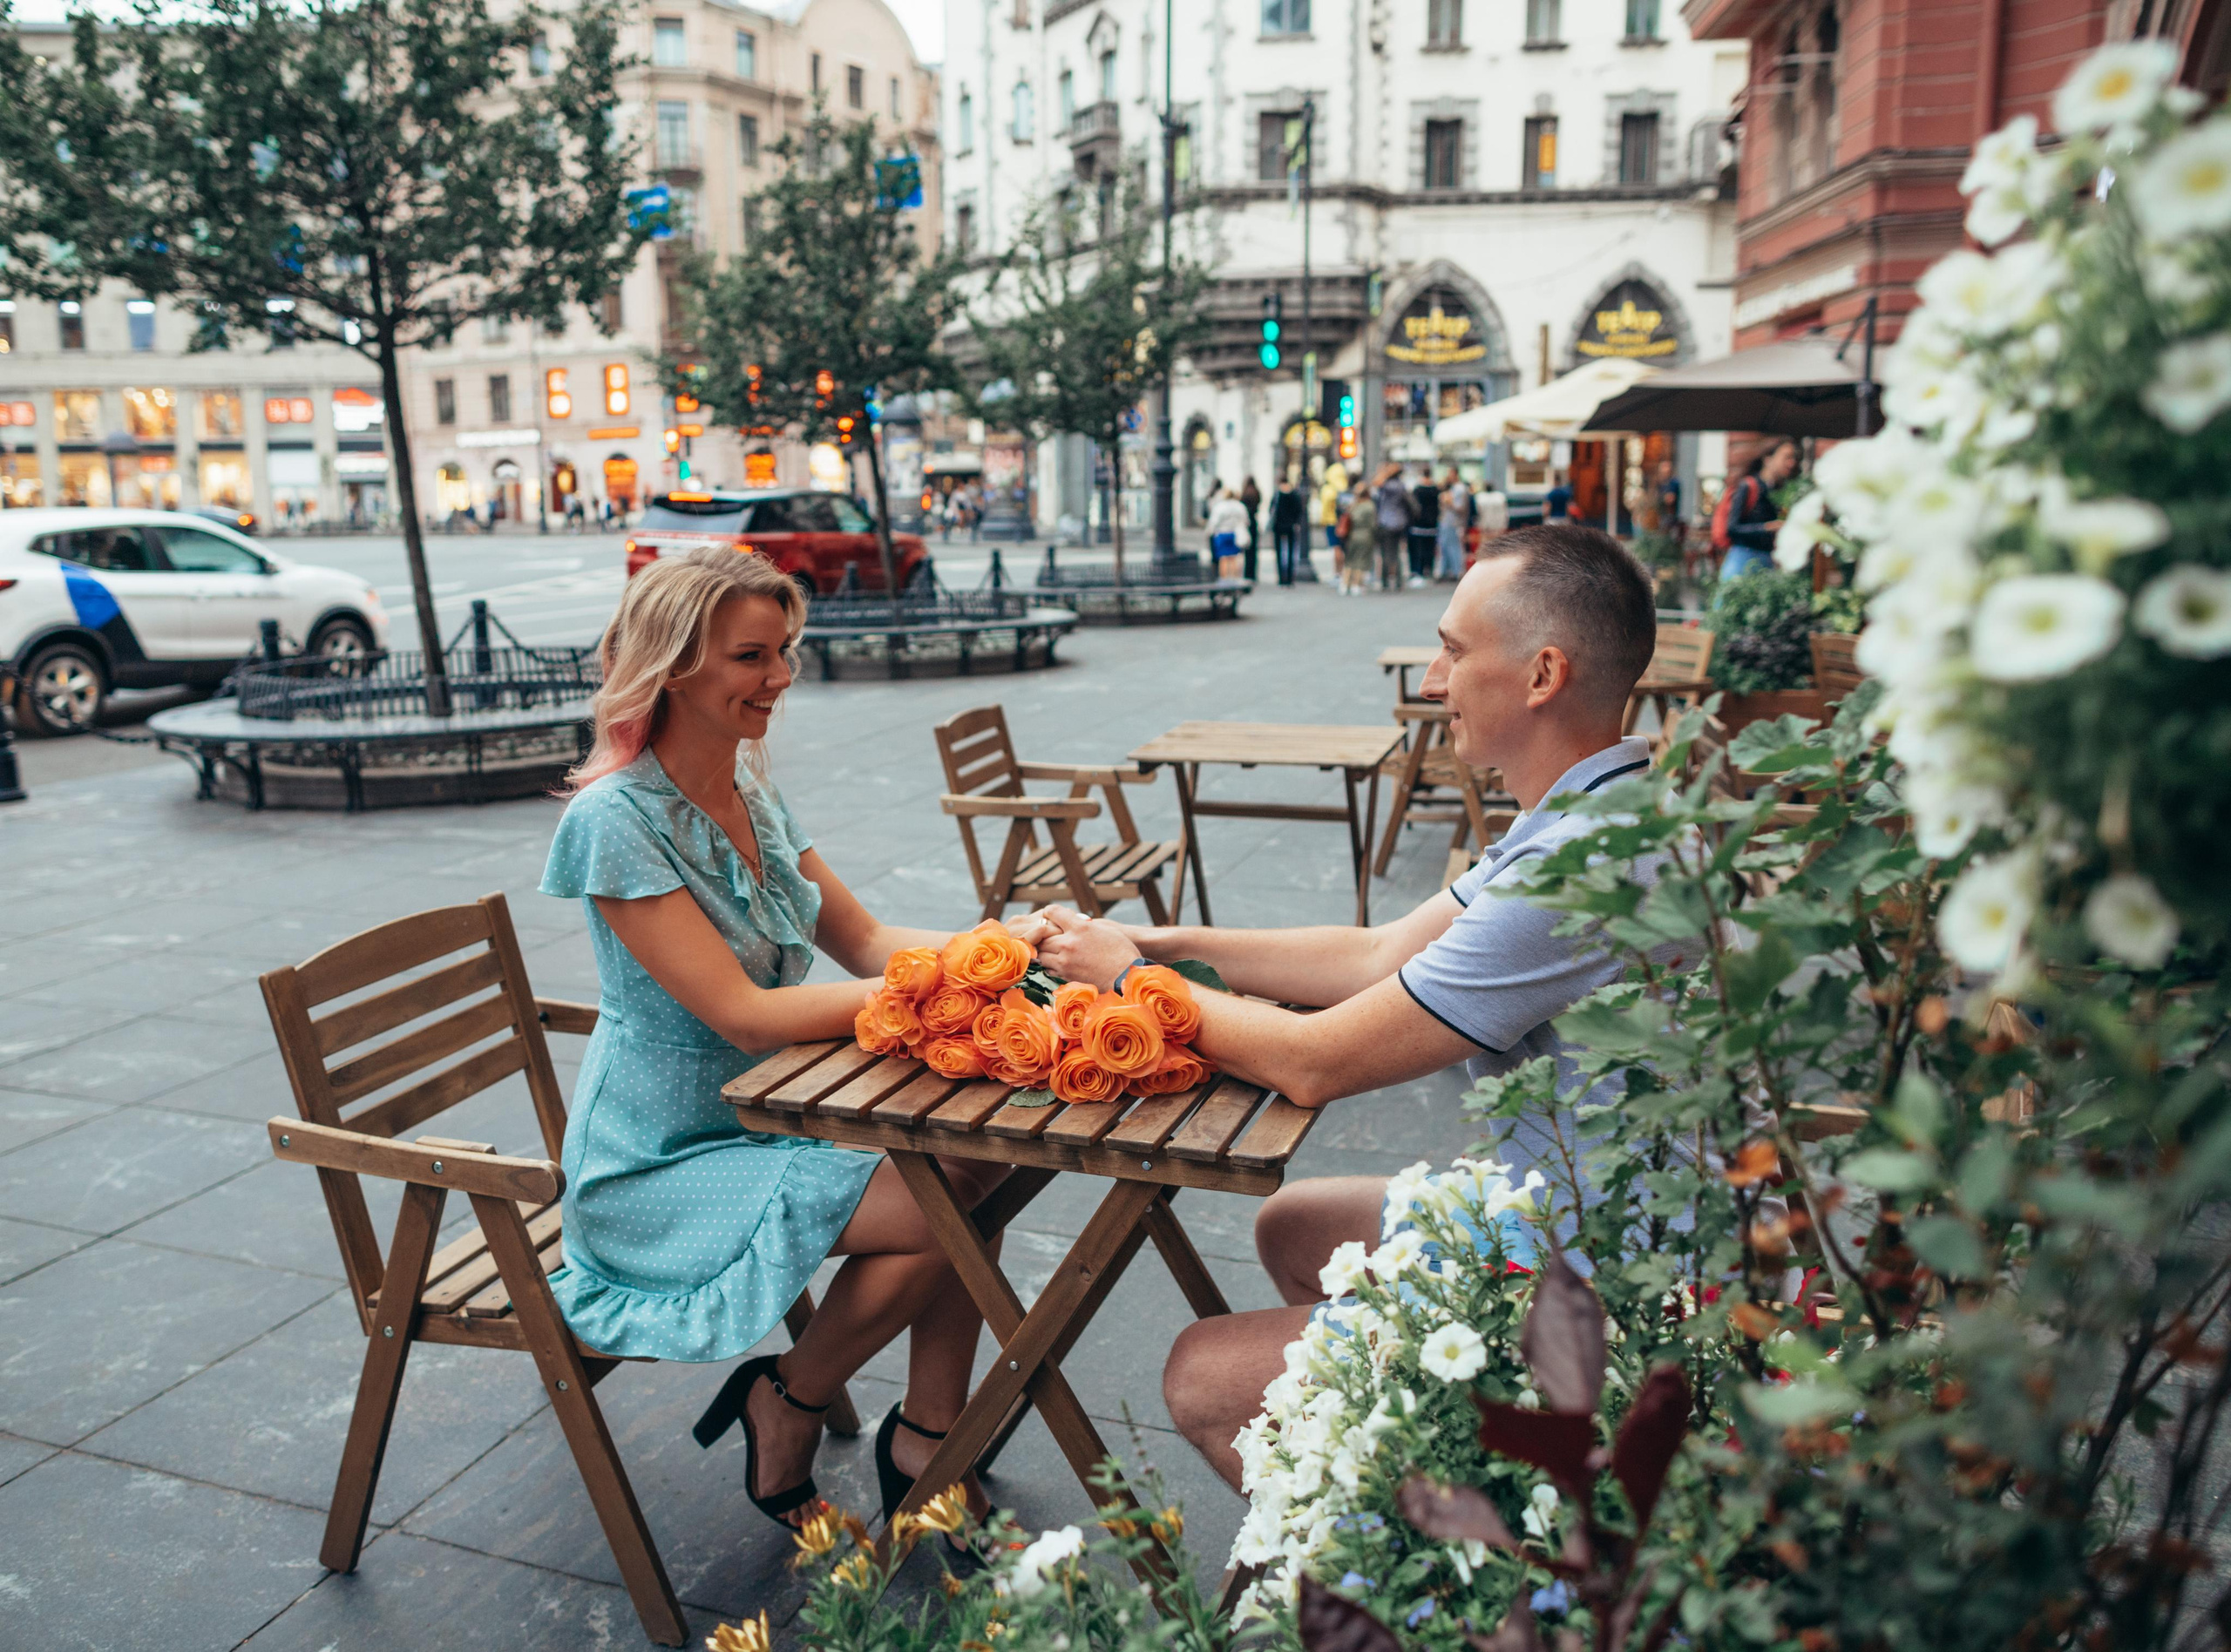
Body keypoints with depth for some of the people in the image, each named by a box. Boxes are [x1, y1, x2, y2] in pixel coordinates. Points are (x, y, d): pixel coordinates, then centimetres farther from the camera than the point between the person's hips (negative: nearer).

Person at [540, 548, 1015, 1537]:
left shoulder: (746, 785, 4)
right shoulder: (618, 820, -21)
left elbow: (864, 942, 4)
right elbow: (744, 1015, -26)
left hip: (766, 1116, 8)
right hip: (663, 1168, -7)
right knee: (938, 1210, -22)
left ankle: (925, 1437, 4)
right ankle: (786, 1407, 4)